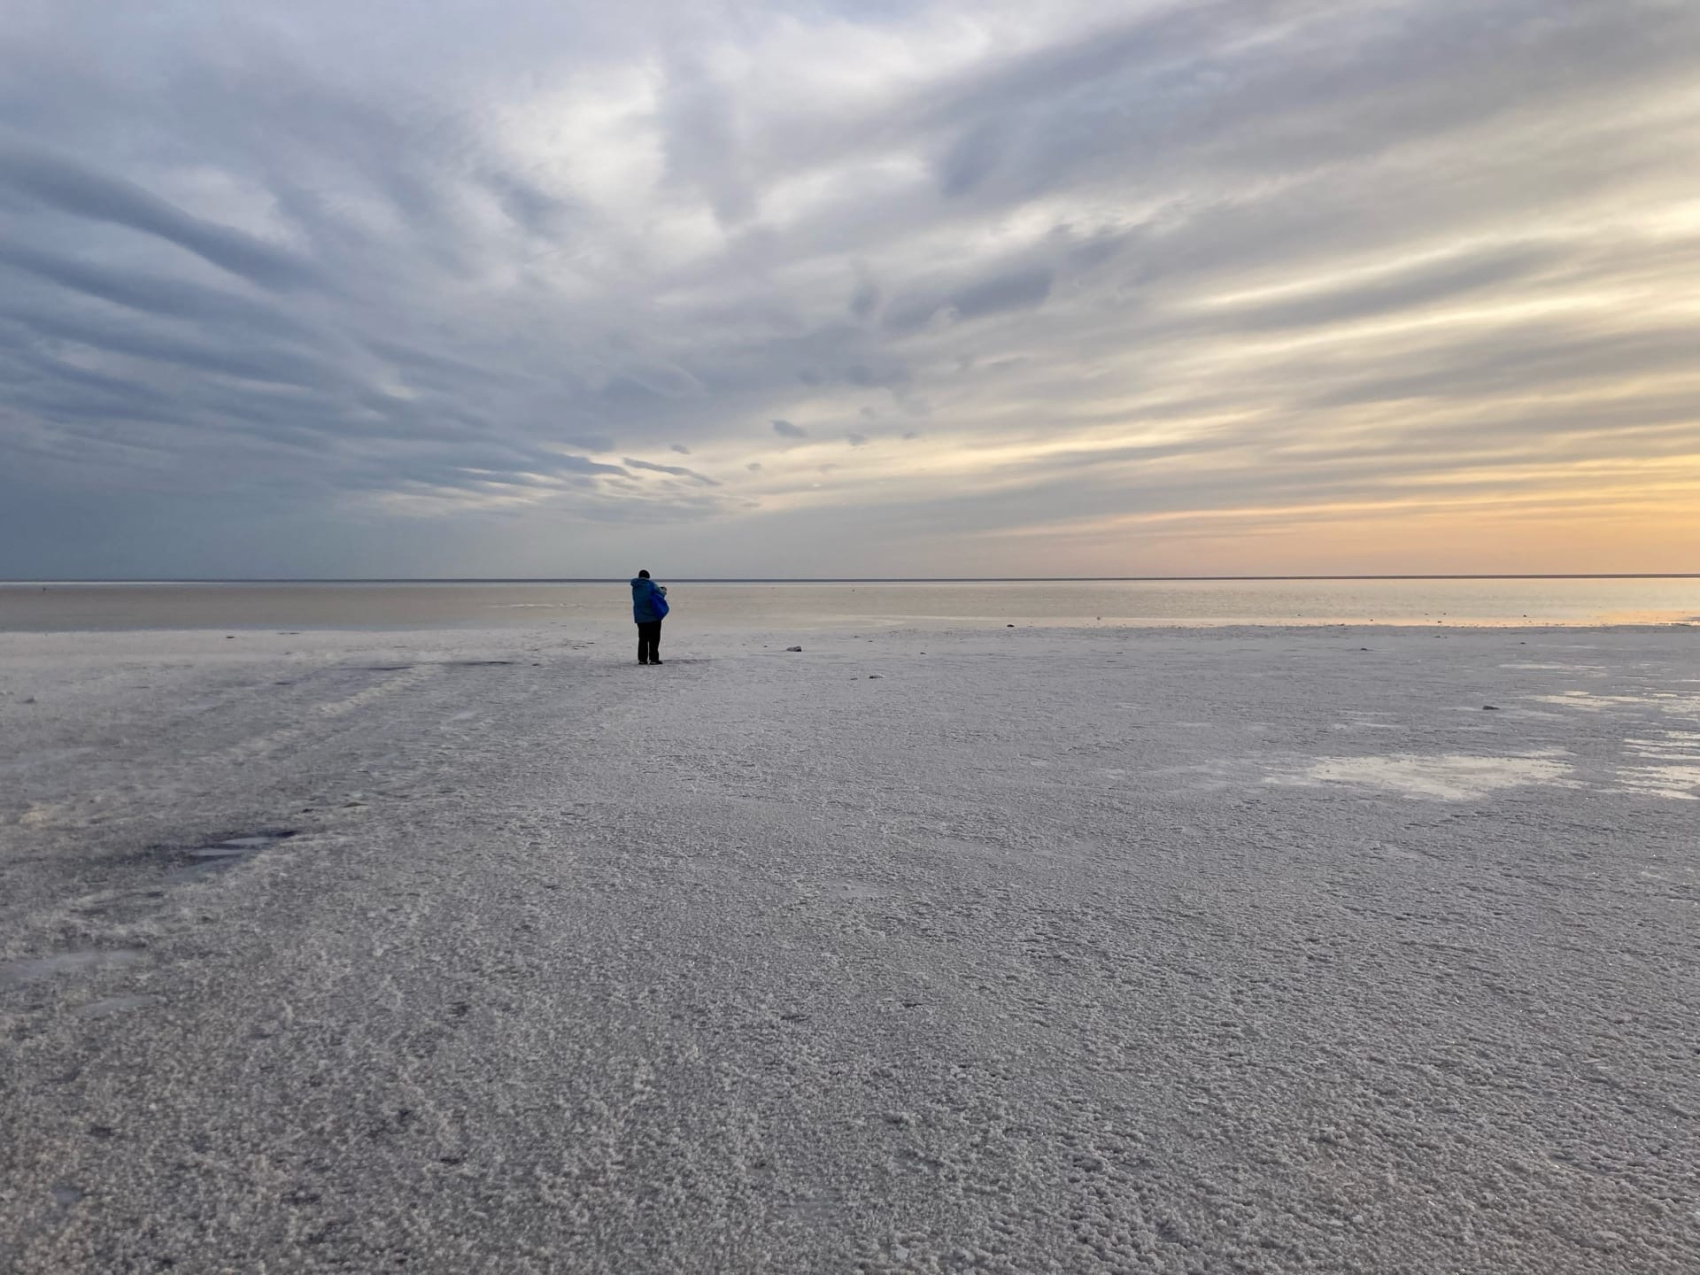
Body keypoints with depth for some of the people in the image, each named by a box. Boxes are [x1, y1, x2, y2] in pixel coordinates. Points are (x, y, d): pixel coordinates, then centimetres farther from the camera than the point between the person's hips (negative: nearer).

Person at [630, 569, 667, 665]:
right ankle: (653, 658, -2)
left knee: (643, 639, 11)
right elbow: (661, 594, -8)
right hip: (653, 616, -5)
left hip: (640, 617, 5)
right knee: (654, 638, 1)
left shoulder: (635, 587, 8)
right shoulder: (651, 584, -10)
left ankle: (642, 659, 8)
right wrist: (664, 590, 17)